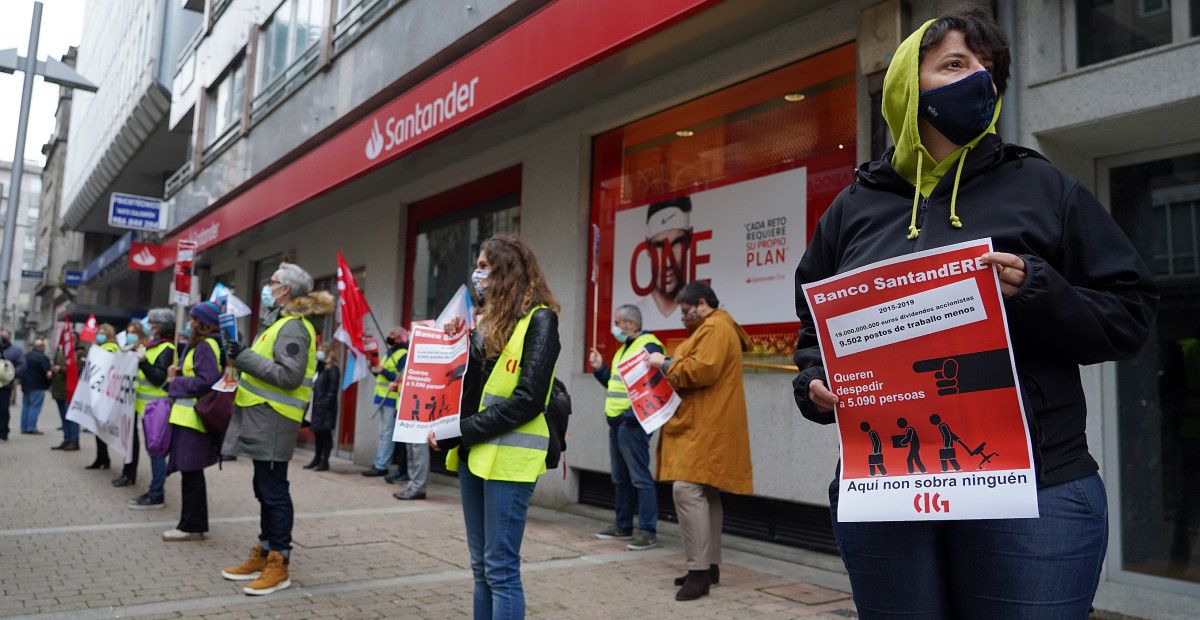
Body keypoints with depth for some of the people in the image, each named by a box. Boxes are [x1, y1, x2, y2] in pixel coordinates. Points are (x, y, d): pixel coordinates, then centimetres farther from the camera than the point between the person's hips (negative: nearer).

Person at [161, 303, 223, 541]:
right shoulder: (200, 345, 18)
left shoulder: (205, 346, -13)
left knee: (190, 471, -4)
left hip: (193, 418, -10)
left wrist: (175, 383, -11)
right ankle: (197, 524, 21)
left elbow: (206, 381, -23)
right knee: (192, 472, 14)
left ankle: (191, 526, 3)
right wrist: (179, 373, 4)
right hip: (189, 417, 10)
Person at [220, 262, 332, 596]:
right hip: (263, 418, 10)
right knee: (264, 489, 15)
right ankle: (263, 554, 25)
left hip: (274, 420, -10)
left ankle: (278, 564, 3)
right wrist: (241, 356, 11)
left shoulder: (292, 327, -14)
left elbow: (289, 375, -23)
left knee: (274, 491, -5)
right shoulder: (279, 322, 19)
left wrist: (244, 357, -21)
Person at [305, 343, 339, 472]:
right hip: (317, 407, 9)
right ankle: (317, 460, 20)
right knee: (318, 433, 13)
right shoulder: (320, 368, 17)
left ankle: (324, 462, 2)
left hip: (325, 408, -9)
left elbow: (333, 390, -15)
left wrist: (324, 404, -20)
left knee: (325, 434, -3)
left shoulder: (333, 369, -9)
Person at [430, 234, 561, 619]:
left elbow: (528, 399, -17)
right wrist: (453, 343, 2)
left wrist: (458, 433, -16)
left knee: (501, 569, -3)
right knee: (481, 567, 14)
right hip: (473, 454, 8)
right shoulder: (488, 318, 16)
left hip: (507, 457, -8)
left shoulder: (539, 319, -8)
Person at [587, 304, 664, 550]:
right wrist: (599, 369, 13)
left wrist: (632, 415, -24)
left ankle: (648, 532, -2)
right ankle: (623, 526, 26)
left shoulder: (649, 347, -12)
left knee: (640, 478, -7)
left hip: (633, 423, -10)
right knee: (620, 478, 16)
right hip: (616, 422, 10)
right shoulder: (623, 349, 20)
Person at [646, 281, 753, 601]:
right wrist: (670, 366, 10)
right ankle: (710, 566, 18)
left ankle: (699, 571, -16)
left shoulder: (716, 328, -11)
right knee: (705, 493, 12)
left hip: (705, 427, -12)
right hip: (702, 425, 12)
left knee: (687, 489, -17)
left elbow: (703, 370, -24)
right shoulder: (709, 328, 24)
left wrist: (666, 364, -12)